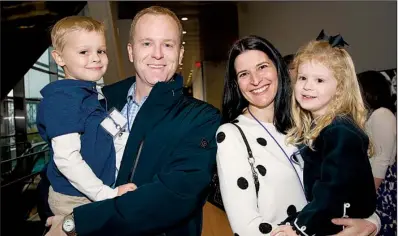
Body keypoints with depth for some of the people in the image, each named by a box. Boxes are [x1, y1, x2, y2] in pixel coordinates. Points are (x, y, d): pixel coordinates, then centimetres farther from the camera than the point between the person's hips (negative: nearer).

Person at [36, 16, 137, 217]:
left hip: (92, 193, 8)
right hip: (73, 200, -8)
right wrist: (107, 194, -24)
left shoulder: (89, 94, 5)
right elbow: (66, 158, -27)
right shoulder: (63, 99, -21)